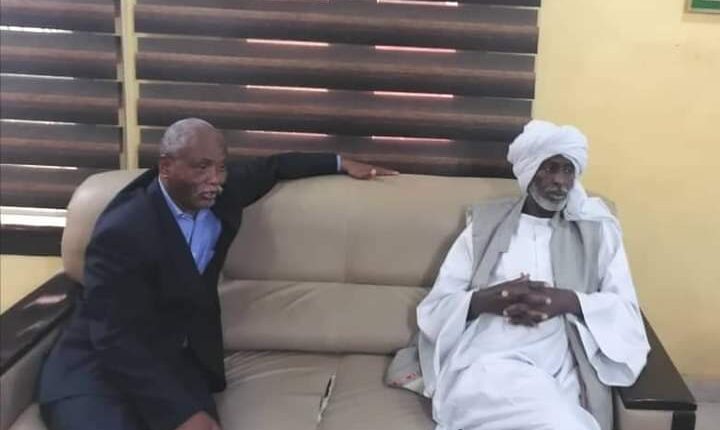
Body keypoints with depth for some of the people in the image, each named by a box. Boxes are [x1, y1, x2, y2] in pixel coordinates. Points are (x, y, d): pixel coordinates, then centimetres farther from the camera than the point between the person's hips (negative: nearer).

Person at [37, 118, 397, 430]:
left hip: (180, 362, 5)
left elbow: (272, 167, 17)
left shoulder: (220, 194, -3)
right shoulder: (123, 231, -21)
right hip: (98, 368, -5)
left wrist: (340, 164, 20)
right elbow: (117, 340, -25)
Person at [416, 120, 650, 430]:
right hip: (483, 366, -1)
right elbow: (434, 309, 10)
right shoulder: (485, 226, 15)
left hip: (557, 378, 2)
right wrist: (485, 300, -11)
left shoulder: (597, 231, 18)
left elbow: (626, 313, 9)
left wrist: (567, 301, -9)